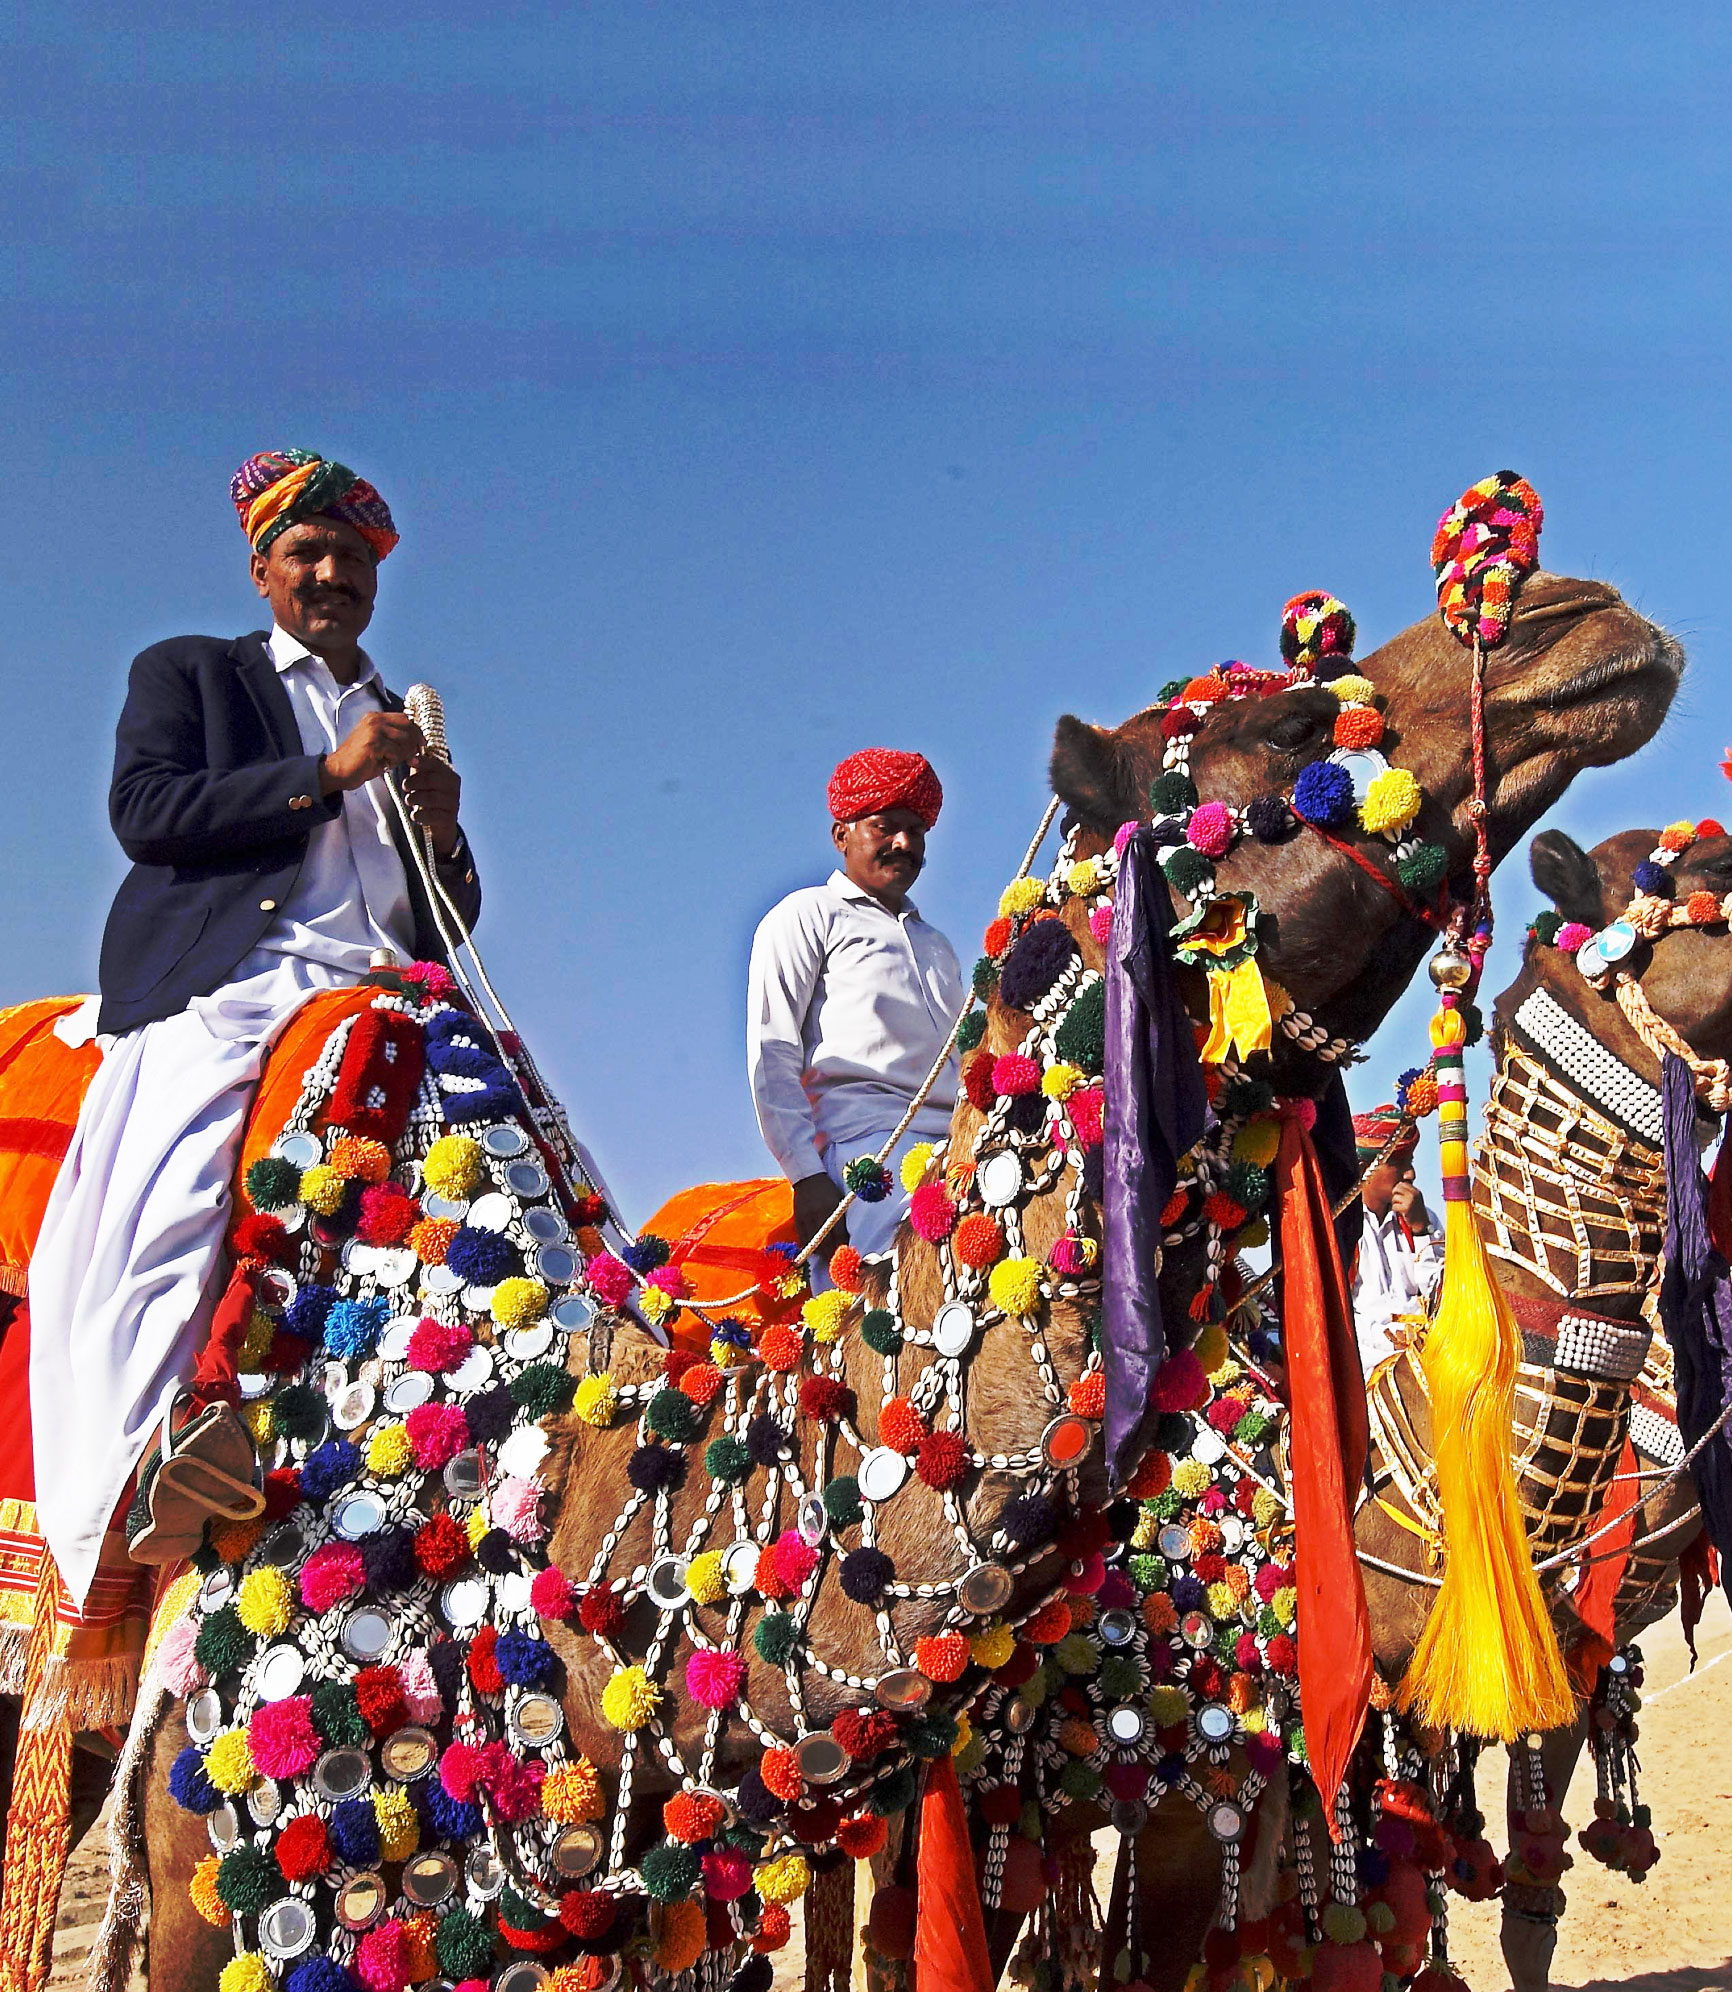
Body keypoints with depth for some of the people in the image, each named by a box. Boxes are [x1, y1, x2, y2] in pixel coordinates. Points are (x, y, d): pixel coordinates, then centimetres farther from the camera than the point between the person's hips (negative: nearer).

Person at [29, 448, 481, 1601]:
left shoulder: (408, 729, 32)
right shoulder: (188, 676, 21)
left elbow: (456, 920, 29)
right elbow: (144, 810, 0)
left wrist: (445, 832, 7)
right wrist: (328, 773, -4)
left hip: (387, 992, 4)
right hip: (233, 981, -3)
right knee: (182, 1169, -30)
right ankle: (162, 1429, -39)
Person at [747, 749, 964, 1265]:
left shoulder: (937, 945, 34)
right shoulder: (809, 915, 14)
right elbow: (771, 1052, 2)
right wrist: (807, 1176, -10)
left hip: (954, 1143, 6)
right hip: (864, 1132, -6)